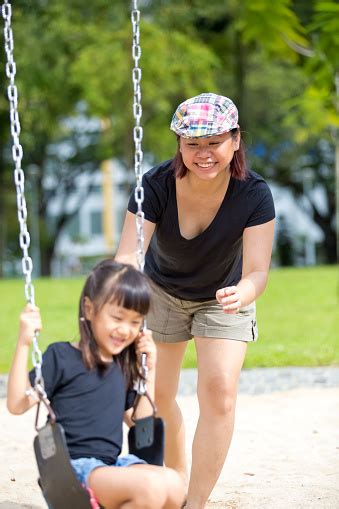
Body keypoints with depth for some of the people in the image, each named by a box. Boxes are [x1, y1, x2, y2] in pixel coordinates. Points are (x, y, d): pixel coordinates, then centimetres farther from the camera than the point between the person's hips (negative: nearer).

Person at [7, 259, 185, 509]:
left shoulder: (123, 366, 17)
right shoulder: (61, 356, -2)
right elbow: (17, 404, -10)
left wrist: (151, 370, 15)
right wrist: (24, 343, -18)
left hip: (112, 464, 7)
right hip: (74, 468, -7)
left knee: (174, 486, -22)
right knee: (151, 488, -30)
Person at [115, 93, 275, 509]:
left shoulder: (254, 194, -30)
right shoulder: (157, 185, -30)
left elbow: (257, 270, -33)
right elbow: (126, 256, -38)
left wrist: (241, 294, -57)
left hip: (224, 298, -1)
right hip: (163, 294, 1)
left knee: (219, 392, -16)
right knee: (158, 396, 7)